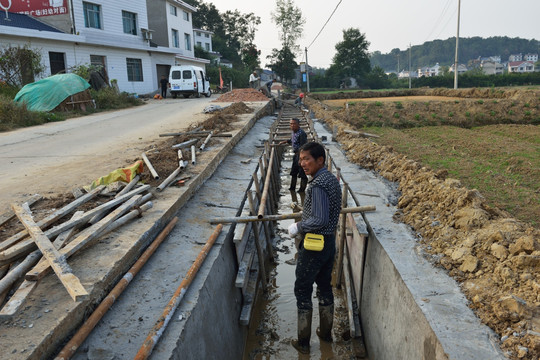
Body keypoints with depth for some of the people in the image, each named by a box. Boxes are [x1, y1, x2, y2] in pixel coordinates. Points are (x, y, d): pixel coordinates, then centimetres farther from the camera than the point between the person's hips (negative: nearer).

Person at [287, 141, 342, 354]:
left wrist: (298, 227, -15)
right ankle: (326, 332, 37)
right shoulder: (333, 180, 5)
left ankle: (303, 342, 18)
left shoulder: (317, 185, -25)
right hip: (329, 242, 9)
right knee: (325, 287, 21)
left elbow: (319, 220, -29)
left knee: (303, 290, 6)